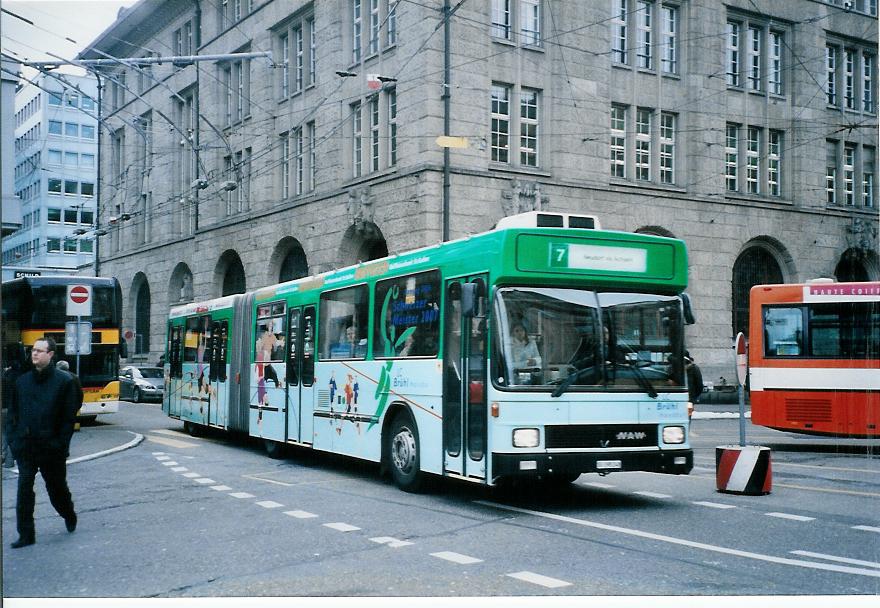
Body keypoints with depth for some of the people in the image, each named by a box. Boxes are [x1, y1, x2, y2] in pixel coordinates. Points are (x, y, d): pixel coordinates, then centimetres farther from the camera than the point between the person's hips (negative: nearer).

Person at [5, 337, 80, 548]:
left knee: (57, 488, 12)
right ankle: (26, 535, 4)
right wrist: (13, 439, 2)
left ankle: (69, 515, 39)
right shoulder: (22, 381, 7)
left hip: (51, 449, -3)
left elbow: (69, 417, -7)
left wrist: (61, 445, -11)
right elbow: (12, 413, 12)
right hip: (25, 448, 3)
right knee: (24, 490, -2)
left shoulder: (64, 381, -6)